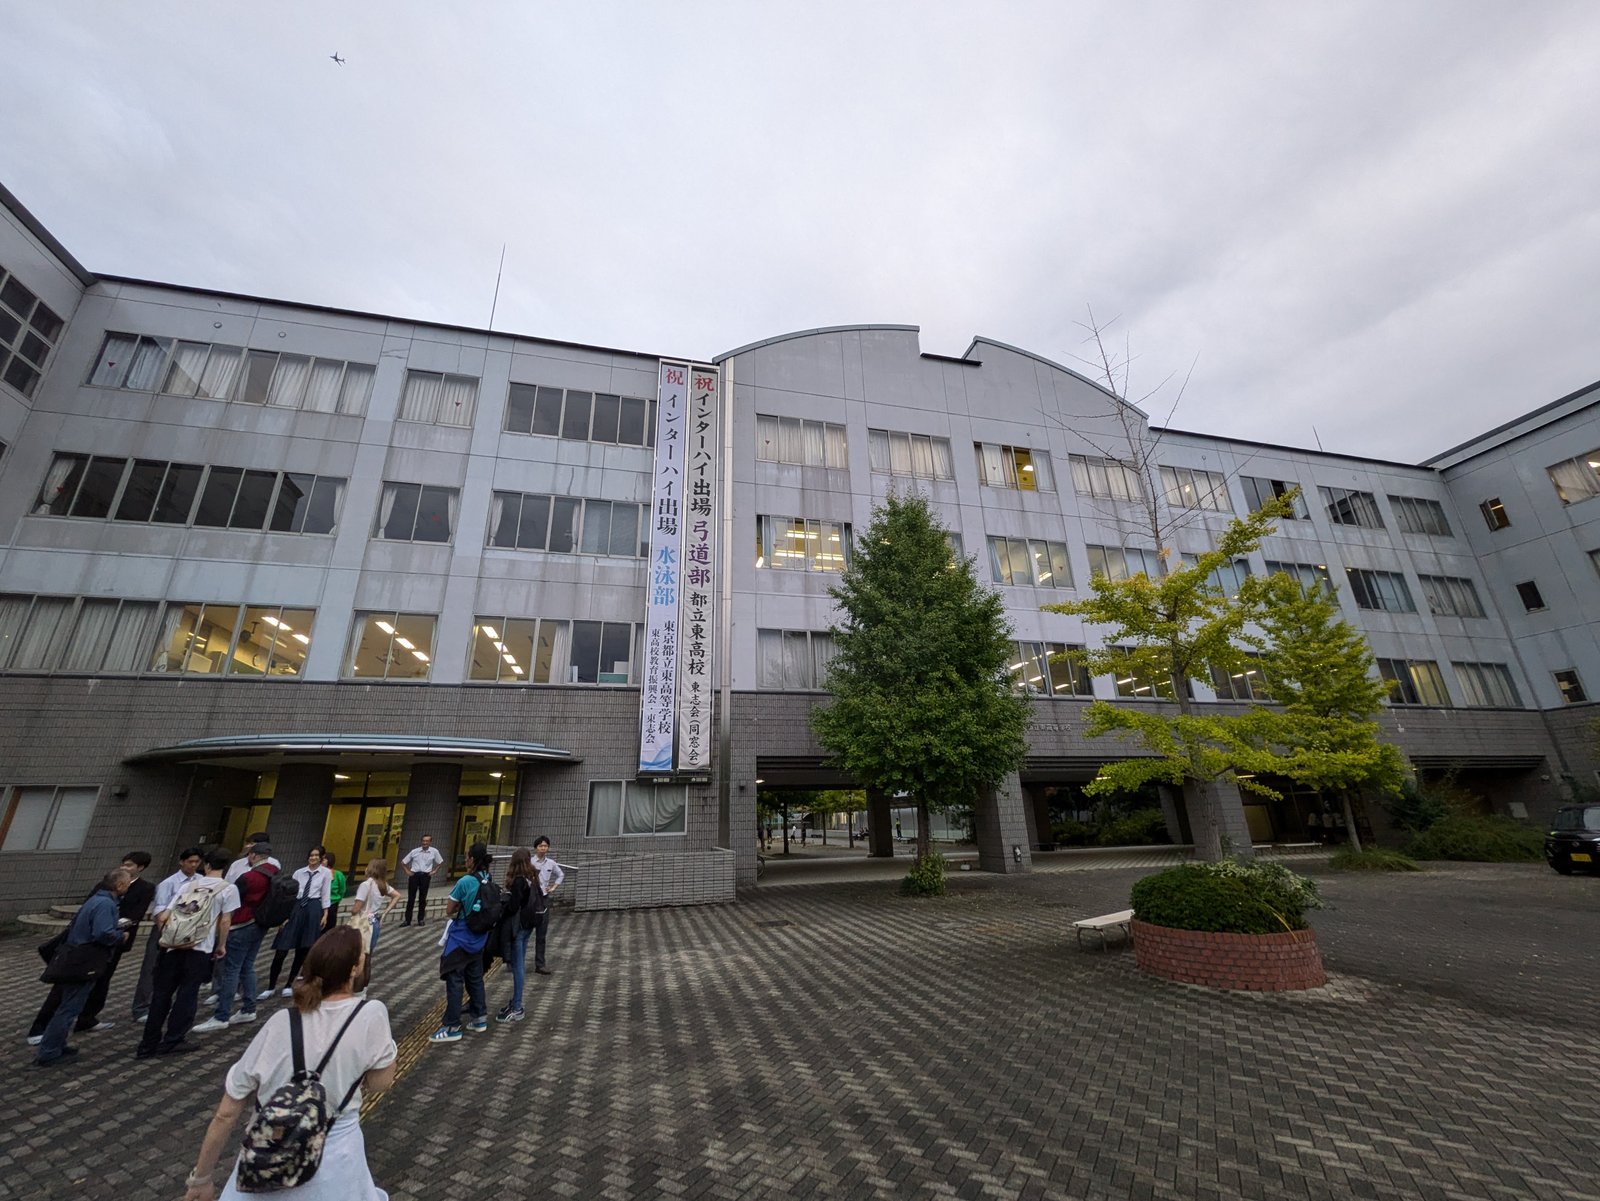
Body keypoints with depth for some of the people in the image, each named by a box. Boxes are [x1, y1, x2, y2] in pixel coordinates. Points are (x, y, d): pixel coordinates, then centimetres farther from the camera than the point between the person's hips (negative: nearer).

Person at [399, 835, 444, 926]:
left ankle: (421, 919, 17)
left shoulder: (434, 851, -2)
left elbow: (441, 862, 12)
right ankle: (407, 920, 12)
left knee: (422, 898, 6)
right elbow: (403, 862, 10)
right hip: (414, 875, 0)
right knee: (411, 898, 3)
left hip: (425, 876, 0)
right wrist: (407, 871, 1)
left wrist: (434, 871, 4)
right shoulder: (415, 851, -2)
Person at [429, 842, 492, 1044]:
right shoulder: (490, 882, -2)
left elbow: (449, 911, -11)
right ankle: (479, 1019, 27)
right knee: (475, 978, 18)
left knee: (454, 981, 3)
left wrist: (459, 906, 8)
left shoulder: (465, 882, -21)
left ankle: (452, 1027, 9)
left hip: (461, 937, -7)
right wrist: (465, 906, 9)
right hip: (480, 937, 7)